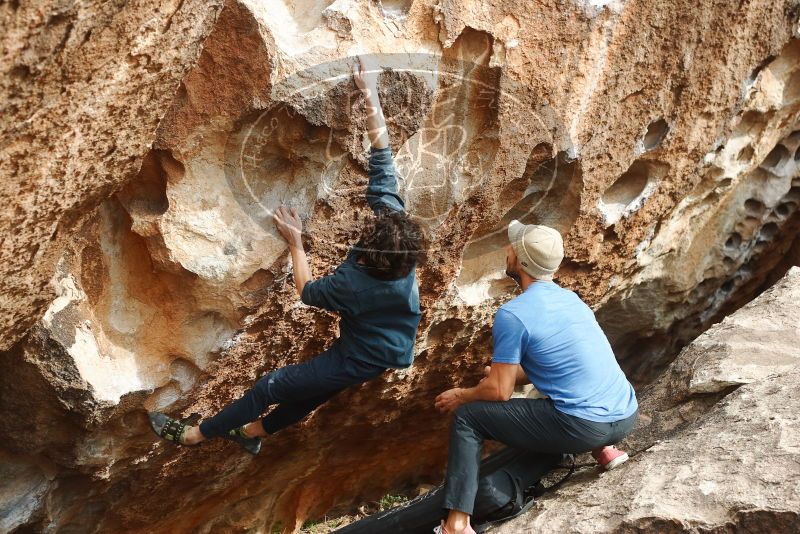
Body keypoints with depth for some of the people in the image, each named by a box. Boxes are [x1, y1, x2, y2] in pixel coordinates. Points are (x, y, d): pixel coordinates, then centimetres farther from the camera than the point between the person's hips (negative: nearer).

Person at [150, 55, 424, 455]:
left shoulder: (353, 284, -36)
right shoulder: (394, 219, -21)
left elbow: (308, 291, -14)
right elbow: (382, 161, -18)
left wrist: (295, 243, -7)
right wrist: (370, 94, -19)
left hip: (363, 361, -8)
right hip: (391, 352, 8)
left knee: (273, 386, 3)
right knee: (315, 390, 26)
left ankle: (196, 435, 18)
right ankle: (255, 430, 49)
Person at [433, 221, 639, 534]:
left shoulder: (512, 314, -10)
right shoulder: (570, 298, 14)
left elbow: (499, 392, -7)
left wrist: (461, 396, 12)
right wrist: (503, 374, 30)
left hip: (585, 427, -8)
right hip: (626, 416, 8)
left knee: (467, 417, 2)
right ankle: (603, 448, 21)